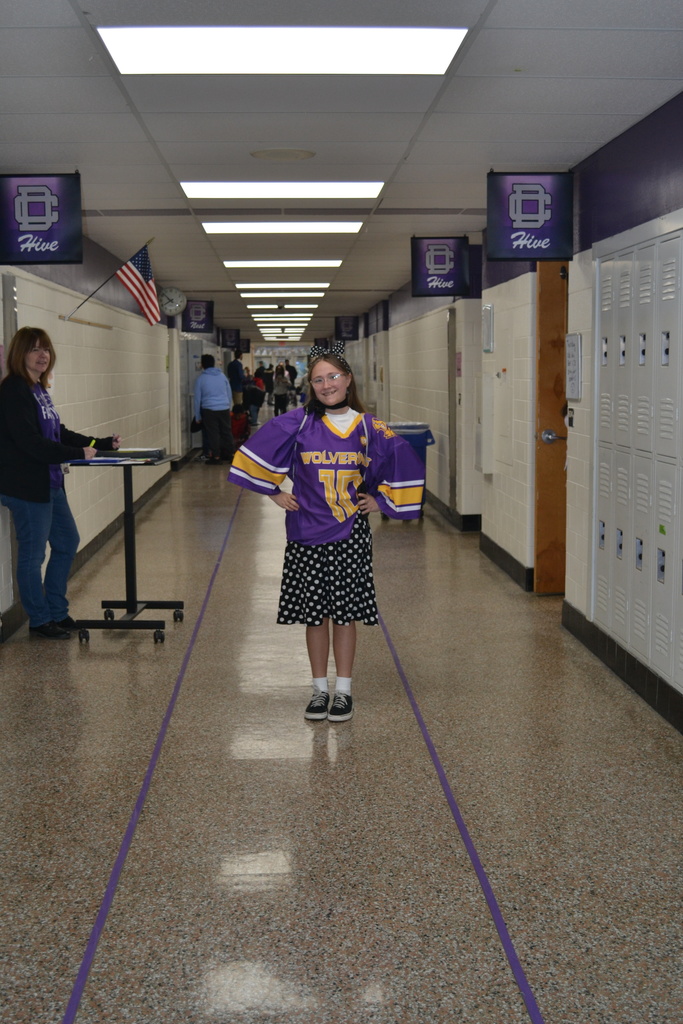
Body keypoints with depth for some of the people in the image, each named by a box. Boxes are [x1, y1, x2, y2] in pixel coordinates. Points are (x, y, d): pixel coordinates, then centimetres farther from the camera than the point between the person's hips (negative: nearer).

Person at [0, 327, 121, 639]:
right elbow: (30, 442, -24)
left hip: (50, 483, 10)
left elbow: (59, 433, 17)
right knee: (32, 553, 3)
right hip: (26, 487, -10)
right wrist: (78, 454, -19)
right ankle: (40, 620, 17)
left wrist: (104, 444, 14)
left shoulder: (38, 389, 12)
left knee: (67, 542, 18)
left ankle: (57, 611, 30)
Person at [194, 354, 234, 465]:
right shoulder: (222, 376, 7)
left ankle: (216, 457, 4)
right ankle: (228, 454, 20)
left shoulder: (200, 379, -1)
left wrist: (197, 417, 9)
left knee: (213, 434, 2)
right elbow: (229, 394, 13)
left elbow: (197, 399, 2)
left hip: (209, 410, -3)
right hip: (224, 409, 3)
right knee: (226, 432, 12)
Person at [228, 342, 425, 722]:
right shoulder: (297, 423, -4)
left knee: (345, 613, 5)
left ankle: (344, 690, 16)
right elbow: (258, 452, 1)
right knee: (314, 614, 7)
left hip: (351, 534, 0)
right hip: (307, 533, 0)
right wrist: (275, 492, 1)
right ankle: (320, 689, 19)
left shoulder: (368, 428, 0)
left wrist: (380, 499, 6)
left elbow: (403, 460, 9)